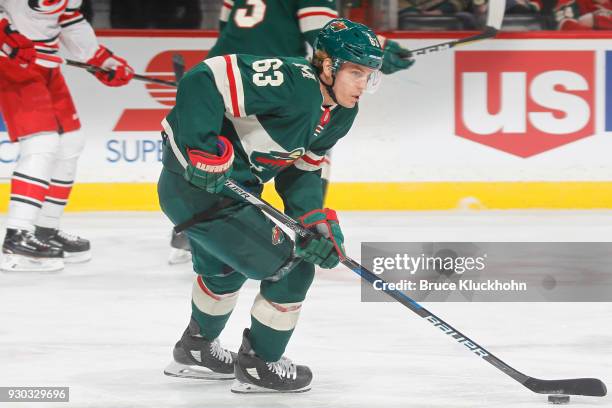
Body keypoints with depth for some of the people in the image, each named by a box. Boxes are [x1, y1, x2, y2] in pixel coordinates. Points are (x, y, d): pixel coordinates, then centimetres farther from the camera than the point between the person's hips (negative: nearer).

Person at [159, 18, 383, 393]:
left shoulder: (341, 115, 3)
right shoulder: (291, 83, -27)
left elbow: (301, 170, 10)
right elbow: (203, 82, -32)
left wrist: (316, 219, -6)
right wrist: (205, 151, -35)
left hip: (234, 188, 10)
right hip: (198, 180, -10)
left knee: (225, 267, 34)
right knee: (291, 269, -3)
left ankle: (197, 349, 57)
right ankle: (258, 365, 14)